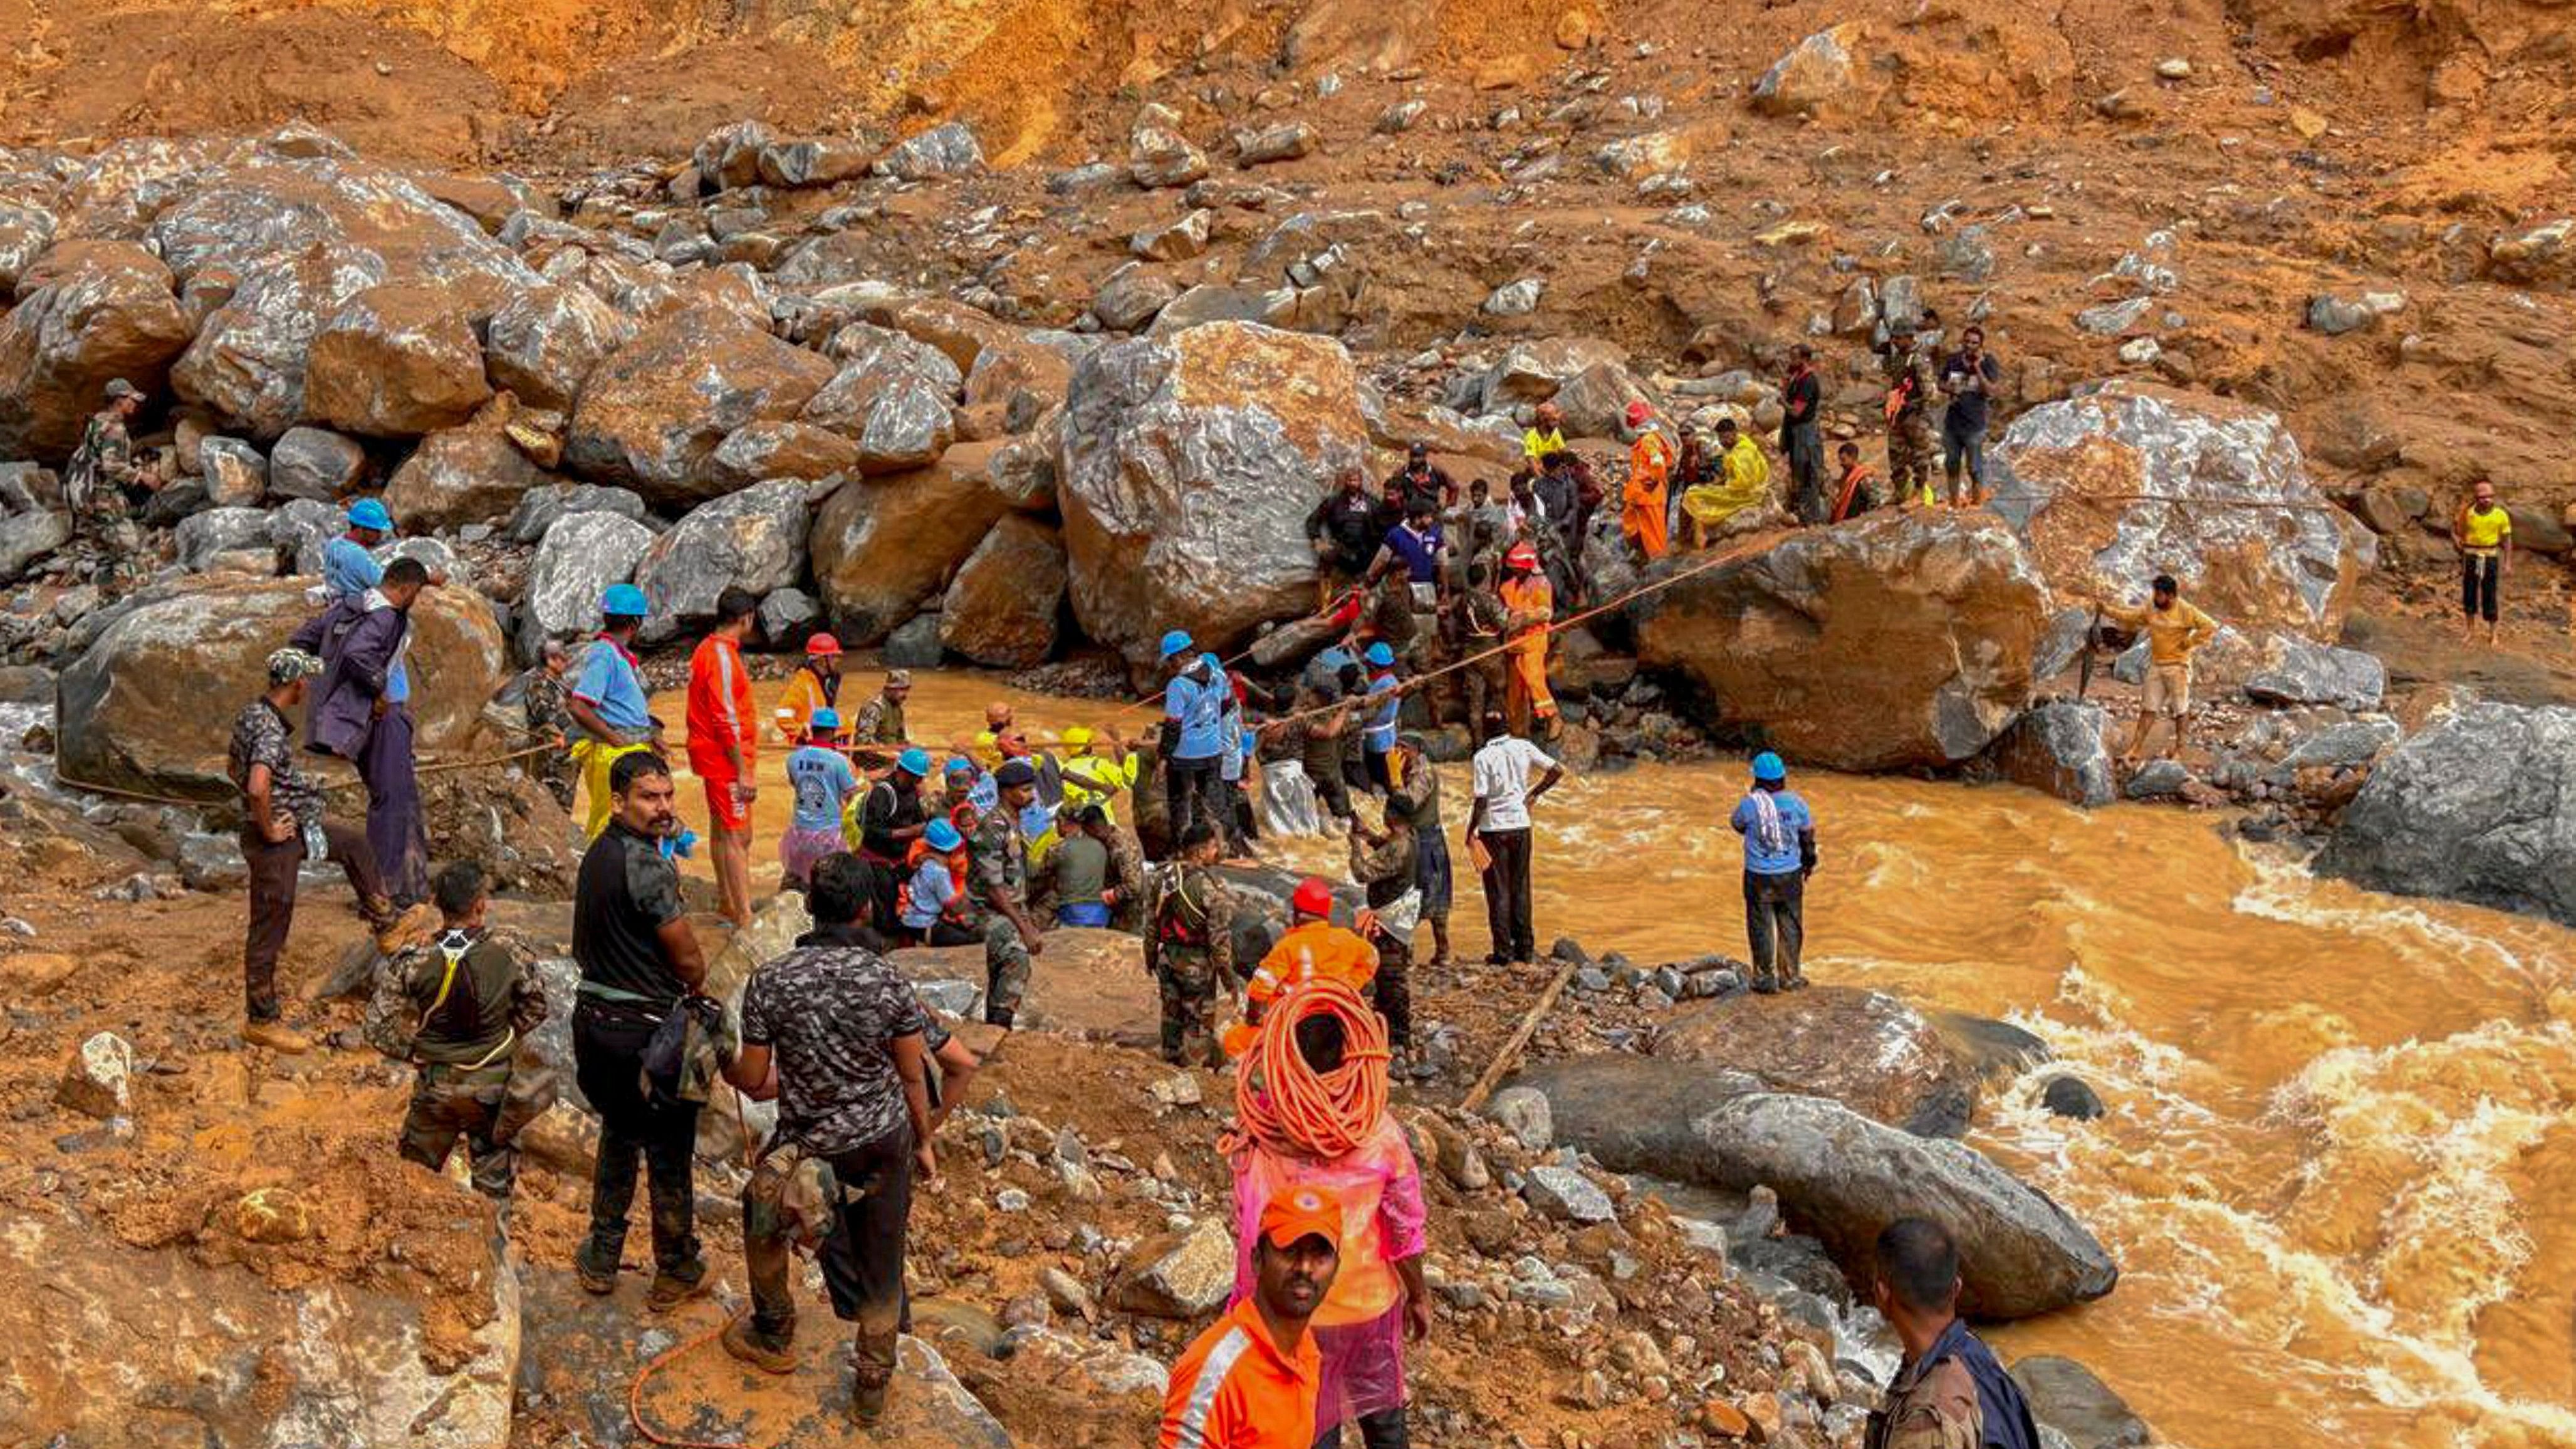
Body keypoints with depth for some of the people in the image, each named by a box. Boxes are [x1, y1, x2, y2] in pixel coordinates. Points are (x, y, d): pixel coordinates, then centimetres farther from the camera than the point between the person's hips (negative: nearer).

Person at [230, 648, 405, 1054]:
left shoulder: (251, 714, 5)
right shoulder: (271, 731, -26)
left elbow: (231, 765, 20)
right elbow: (258, 788, -39)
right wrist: (269, 830, -22)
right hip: (276, 837, -10)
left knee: (354, 843, 24)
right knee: (269, 929, 2)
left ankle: (387, 929, 32)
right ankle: (261, 1021, 14)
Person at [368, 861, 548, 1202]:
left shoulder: (416, 962, -16)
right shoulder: (507, 955, -15)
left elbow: (379, 1023, -14)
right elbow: (536, 1006, -1)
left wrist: (412, 1050, 1)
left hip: (437, 1085, 0)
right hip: (493, 1084, 0)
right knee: (495, 1178, 16)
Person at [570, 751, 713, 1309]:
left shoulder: (598, 853, 6)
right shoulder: (647, 865, -22)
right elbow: (690, 959, -15)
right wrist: (696, 988, 6)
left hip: (594, 1017, 9)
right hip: (646, 1029, -9)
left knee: (618, 1137, 25)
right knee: (669, 1156, 8)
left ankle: (601, 1262, 35)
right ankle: (676, 1274, 21)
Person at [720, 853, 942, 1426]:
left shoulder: (769, 981, -15)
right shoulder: (888, 981, -13)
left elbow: (753, 1081, -8)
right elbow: (913, 1075, -4)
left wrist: (726, 1068, 17)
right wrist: (924, 1142, 13)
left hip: (810, 1143, -1)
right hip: (886, 1140, 1)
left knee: (762, 1216, 29)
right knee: (881, 1266, 16)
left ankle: (774, 1339, 44)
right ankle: (872, 1389, 28)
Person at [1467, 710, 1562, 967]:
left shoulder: (1483, 757, -12)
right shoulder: (1523, 748, 0)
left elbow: (1481, 799, -15)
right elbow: (1557, 771, -1)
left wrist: (1471, 830, -5)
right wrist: (1533, 794, 11)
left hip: (1493, 828, -4)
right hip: (1520, 823, 4)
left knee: (1498, 891, 4)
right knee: (1521, 888, 13)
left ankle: (1503, 951, 4)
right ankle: (1525, 948, 16)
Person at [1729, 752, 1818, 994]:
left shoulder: (1750, 803, -17)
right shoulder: (1796, 801, -8)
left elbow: (1737, 824, 4)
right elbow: (1808, 835, 5)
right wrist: (1809, 862, 21)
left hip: (1759, 876, -2)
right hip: (1790, 874, 3)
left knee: (1761, 927, 10)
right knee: (1790, 926, 16)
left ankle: (1766, 978, 16)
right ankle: (1790, 976, 23)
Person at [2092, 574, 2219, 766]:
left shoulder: (2186, 612, -13)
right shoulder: (2151, 610, 3)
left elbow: (2210, 627, -16)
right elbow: (2129, 617, 10)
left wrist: (2190, 644, -15)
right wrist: (2106, 608, 0)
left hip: (2178, 667, -5)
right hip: (2156, 666, 5)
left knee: (2180, 710, 9)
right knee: (2149, 710, 4)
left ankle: (2178, 747, 24)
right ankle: (2133, 751, 1)